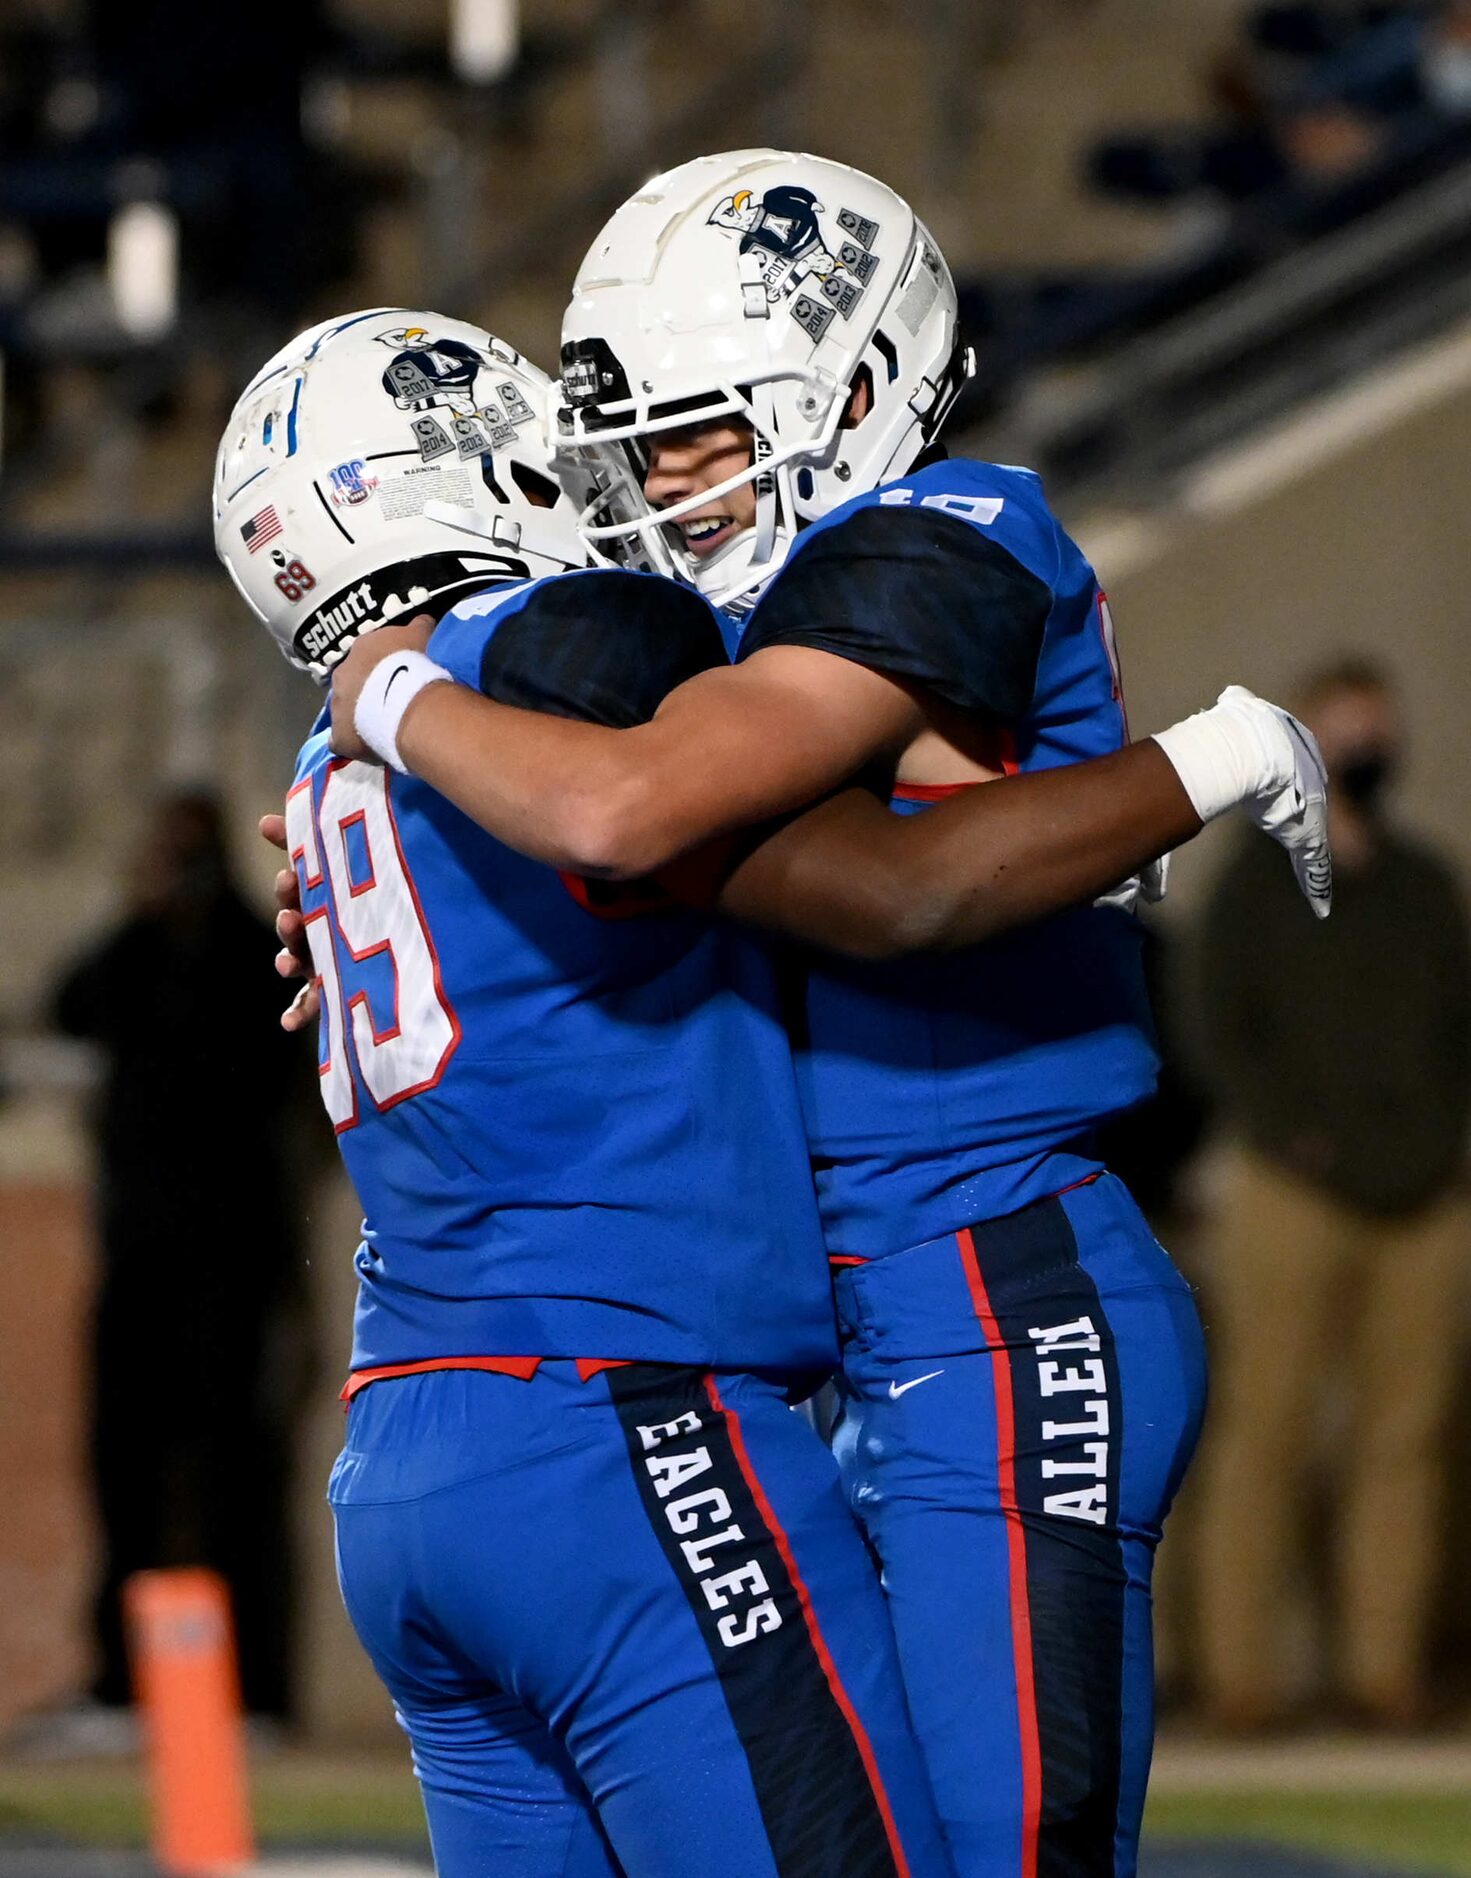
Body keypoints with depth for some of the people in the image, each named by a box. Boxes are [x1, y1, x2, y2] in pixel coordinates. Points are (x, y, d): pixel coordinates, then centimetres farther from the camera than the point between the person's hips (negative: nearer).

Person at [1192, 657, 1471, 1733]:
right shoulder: (1258, 881, 6)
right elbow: (1226, 1030, 1)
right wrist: (1290, 1142, -10)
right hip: (1299, 1199, -4)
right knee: (1268, 1426, -8)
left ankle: (1384, 1665, 0)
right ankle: (1241, 1667, -8)